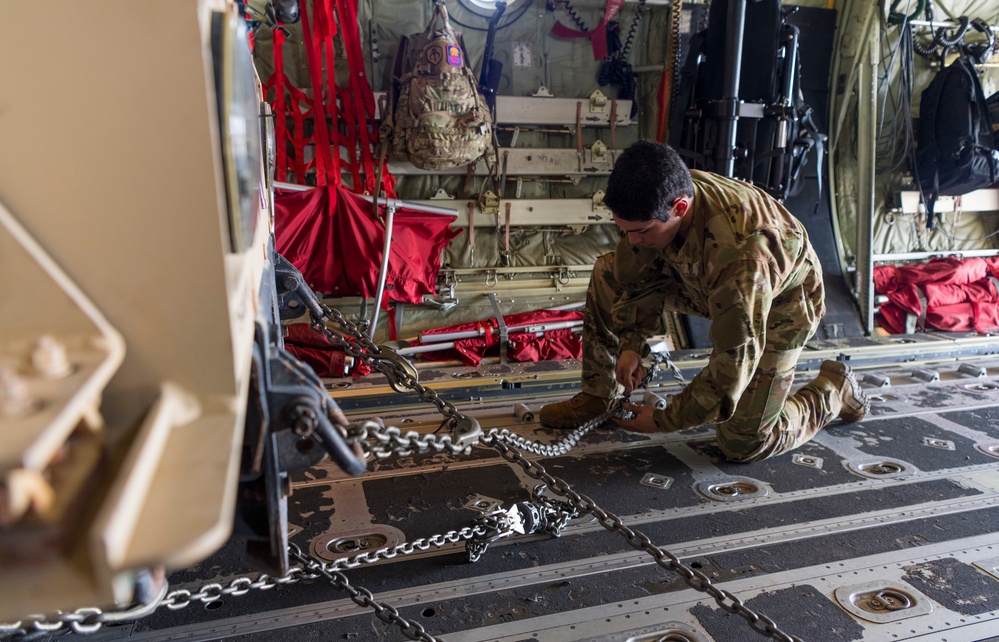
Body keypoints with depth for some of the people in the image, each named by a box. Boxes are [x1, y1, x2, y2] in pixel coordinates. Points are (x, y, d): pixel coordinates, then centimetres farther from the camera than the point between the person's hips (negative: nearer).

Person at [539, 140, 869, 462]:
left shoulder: (742, 258, -44)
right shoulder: (656, 200, -25)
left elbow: (730, 370, -34)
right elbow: (632, 274, -4)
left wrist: (664, 421, -25)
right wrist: (630, 343, -14)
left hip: (776, 305, -6)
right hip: (709, 282, 6)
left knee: (743, 443, -7)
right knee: (608, 273, -9)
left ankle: (834, 389, 19)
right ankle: (597, 396, 3)